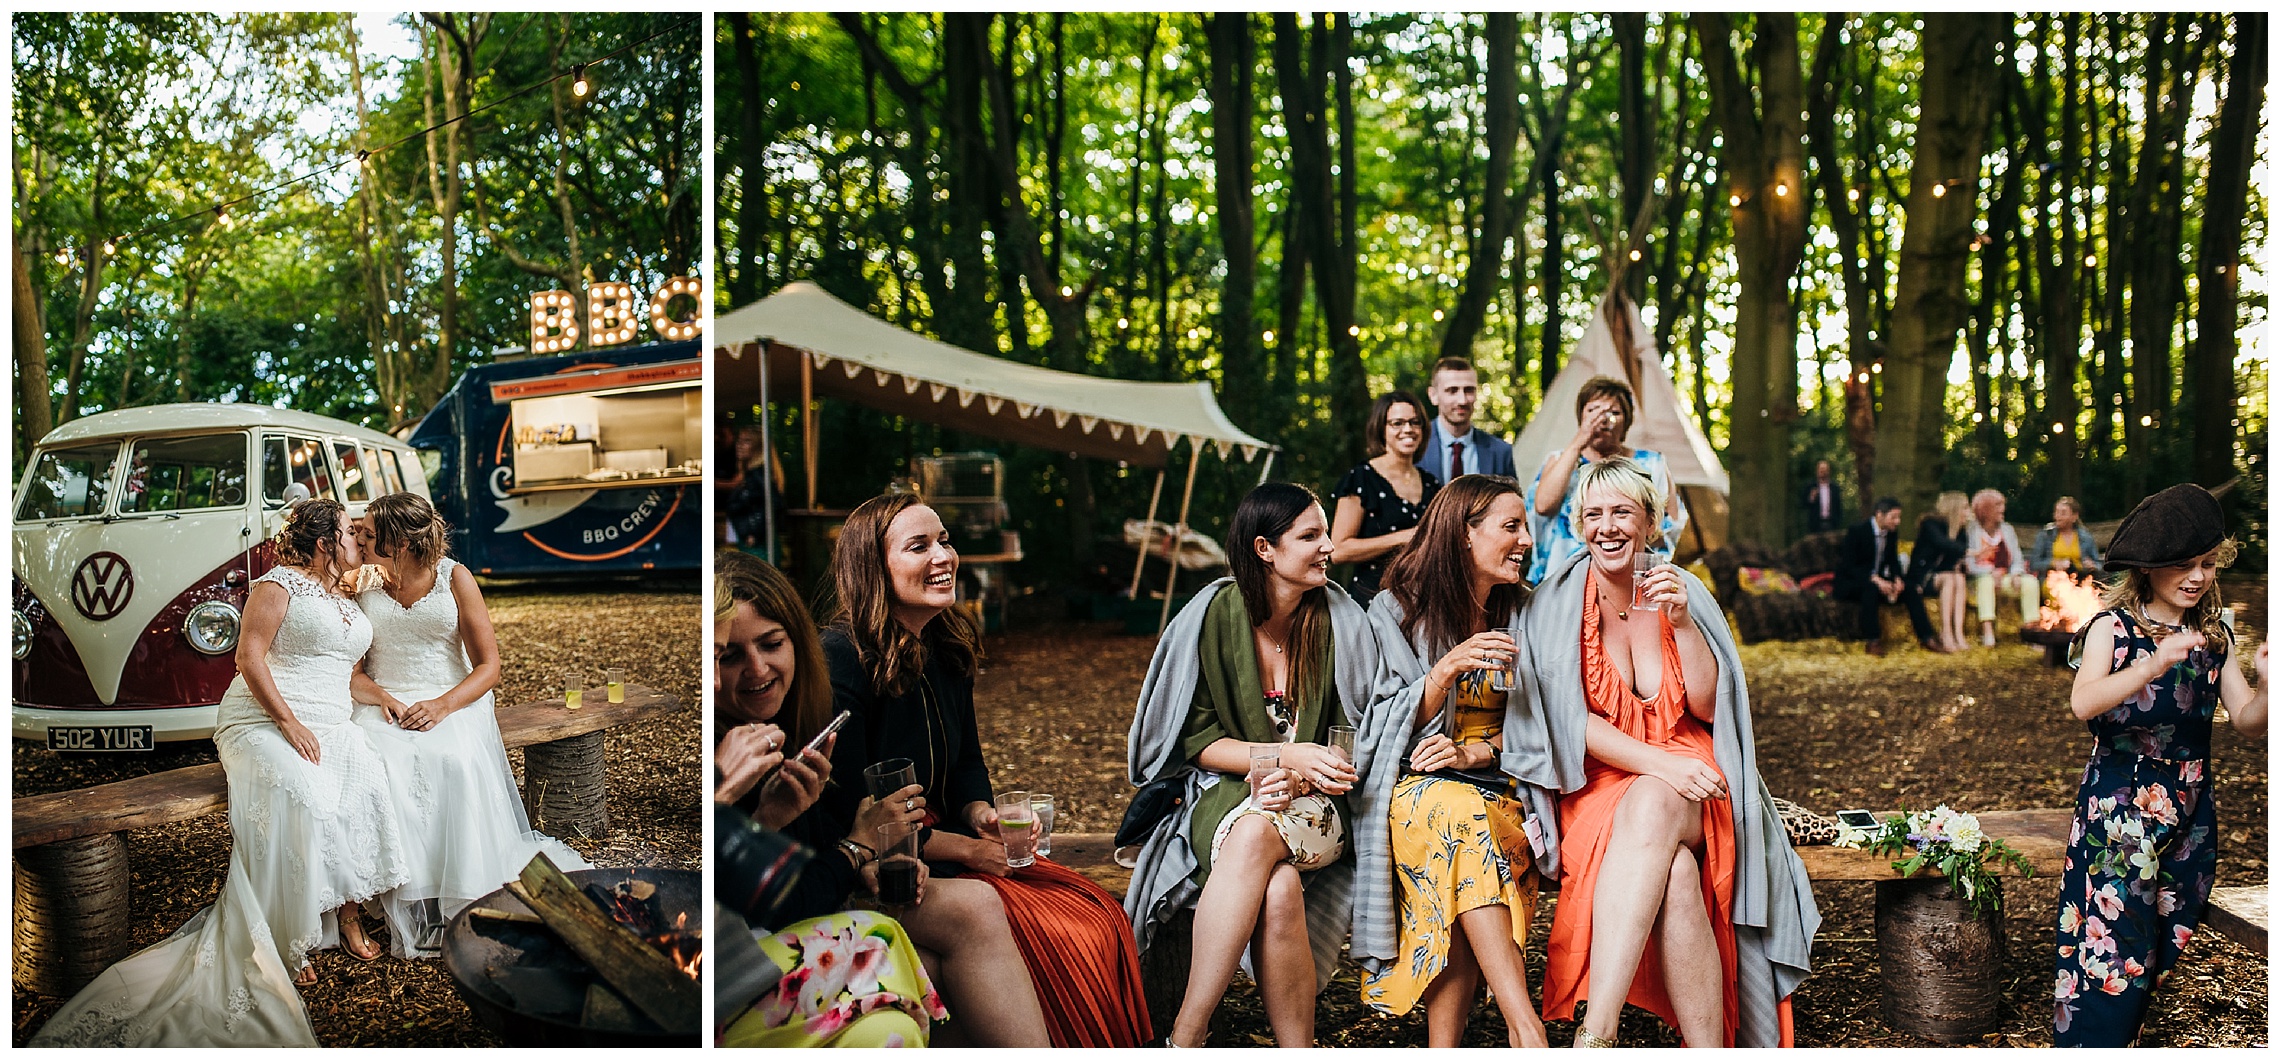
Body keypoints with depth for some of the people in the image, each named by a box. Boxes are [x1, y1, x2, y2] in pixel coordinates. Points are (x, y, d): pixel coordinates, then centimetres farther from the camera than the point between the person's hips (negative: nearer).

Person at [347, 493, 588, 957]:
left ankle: (460, 904, -22)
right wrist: (382, 698, -15)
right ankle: (408, 908, -27)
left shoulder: (454, 579, 0)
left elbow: (489, 665, -2)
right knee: (383, 766, -33)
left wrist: (443, 705, -18)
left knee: (457, 763, -34)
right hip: (385, 704, 1)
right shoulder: (360, 585, 6)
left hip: (453, 701, -1)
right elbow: (351, 671, 7)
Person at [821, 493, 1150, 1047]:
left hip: (939, 845, 7)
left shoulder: (947, 649, 8)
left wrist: (983, 815, -3)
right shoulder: (839, 659, -17)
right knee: (977, 907, -34)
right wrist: (966, 849, -13)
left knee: (1094, 920, -13)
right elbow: (846, 814, -18)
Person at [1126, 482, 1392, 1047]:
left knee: (1257, 836, -36)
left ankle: (1183, 1036, -31)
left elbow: (1352, 739, 4)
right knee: (1278, 889, -35)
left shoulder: (1341, 621, 2)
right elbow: (1196, 739, -2)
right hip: (1226, 793, 0)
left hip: (1316, 808, 0)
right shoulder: (1214, 614, -3)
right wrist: (1286, 755, -16)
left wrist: (1303, 775, -17)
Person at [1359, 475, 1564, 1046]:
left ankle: (1443, 1046, -40)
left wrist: (1472, 753, -12)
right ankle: (1525, 1025, -45)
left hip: (1502, 789, 2)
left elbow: (1533, 725, 8)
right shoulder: (1396, 611, 4)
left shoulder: (1524, 614, 12)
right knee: (1457, 810, -39)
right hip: (1417, 787, -1)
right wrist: (1448, 668, -18)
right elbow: (1390, 726, -1)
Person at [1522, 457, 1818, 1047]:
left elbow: (1706, 707, 3)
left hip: (1685, 785, 1)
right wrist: (1658, 762, -19)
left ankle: (1596, 1032, -44)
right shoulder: (1557, 603, 3)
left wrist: (1681, 624, -12)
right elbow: (1569, 719, -6)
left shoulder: (1682, 594, 10)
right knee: (1675, 874, -35)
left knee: (1650, 805, -37)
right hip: (1601, 782, 0)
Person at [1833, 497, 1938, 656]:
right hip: (1851, 582, -7)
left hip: (1878, 580, 7)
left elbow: (1893, 561, 11)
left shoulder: (1892, 532, 2)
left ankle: (1925, 637, -10)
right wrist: (1875, 580, -32)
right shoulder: (1857, 530, -19)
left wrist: (1898, 579, -11)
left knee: (1909, 587, -13)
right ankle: (1873, 641, -32)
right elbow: (1848, 566, -22)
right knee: (1871, 588, -37)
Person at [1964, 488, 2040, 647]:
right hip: (1981, 579, -5)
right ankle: (1987, 632, -46)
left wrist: (2016, 574, -10)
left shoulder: (2007, 530, 16)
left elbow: (2018, 559, 12)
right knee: (1986, 581, -38)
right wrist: (1991, 572, -23)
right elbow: (1968, 565, -10)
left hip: (2005, 578, 5)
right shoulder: (1972, 531, -1)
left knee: (2031, 582, -22)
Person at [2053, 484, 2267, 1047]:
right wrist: (2155, 664, -40)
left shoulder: (2215, 636, 6)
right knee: (2111, 953, -8)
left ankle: (2127, 1039, 25)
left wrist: (2267, 687, -21)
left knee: (2166, 947, 11)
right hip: (2119, 809, -5)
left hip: (2190, 811, 5)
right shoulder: (2115, 627, -8)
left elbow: (2247, 722, 0)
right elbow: (2083, 703, -26)